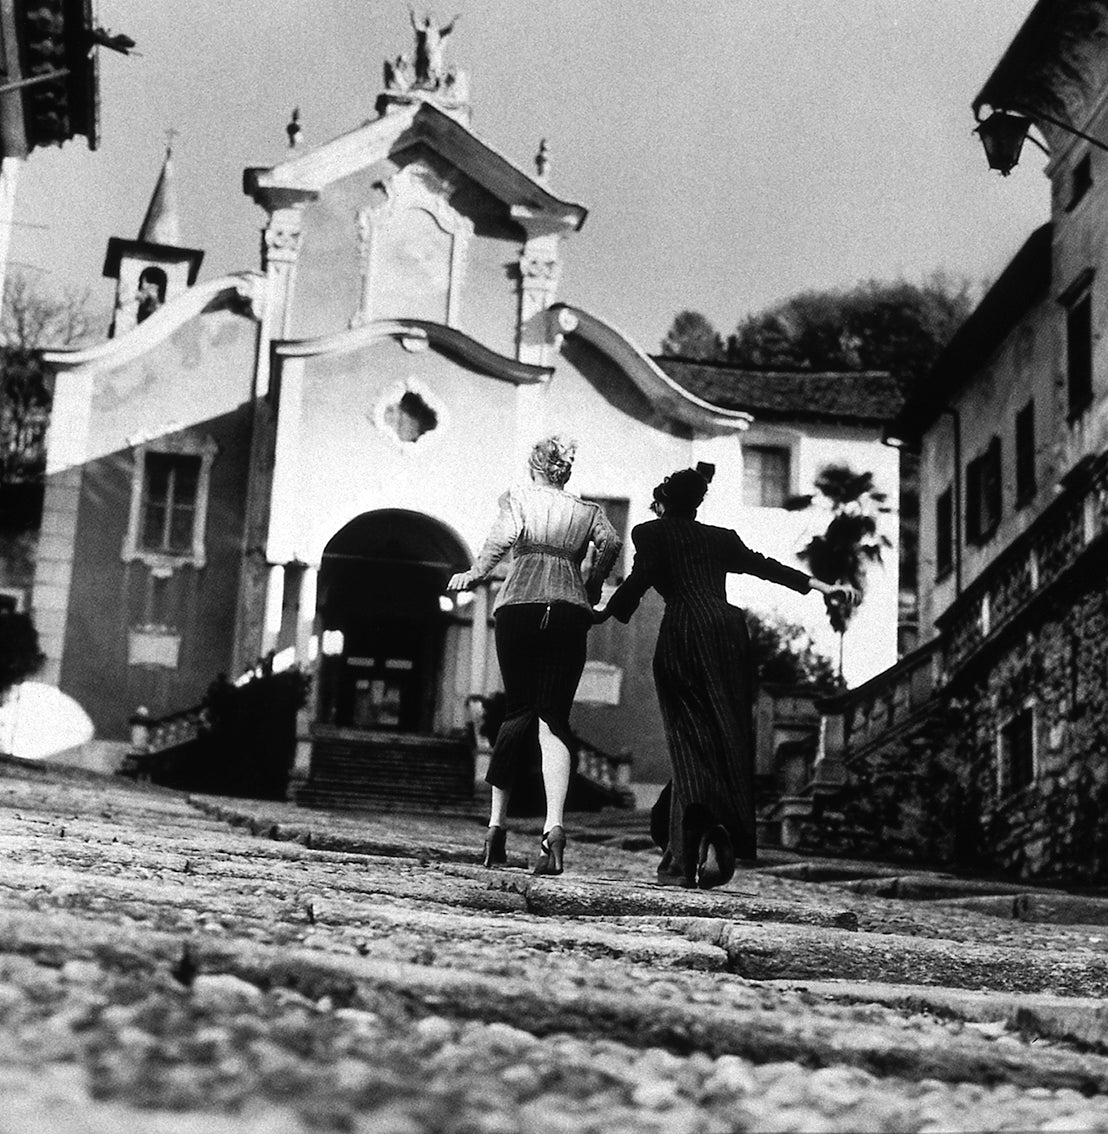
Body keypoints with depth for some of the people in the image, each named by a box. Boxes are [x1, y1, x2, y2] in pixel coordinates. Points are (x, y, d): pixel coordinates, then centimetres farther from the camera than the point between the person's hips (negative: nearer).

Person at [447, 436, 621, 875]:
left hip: (519, 606, -1)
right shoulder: (586, 509, 19)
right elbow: (610, 541, 0)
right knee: (554, 719, -2)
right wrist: (592, 588, 13)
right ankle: (554, 828, -20)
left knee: (517, 712, 10)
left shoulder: (518, 497, 13)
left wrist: (476, 573, 2)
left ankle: (496, 825, 7)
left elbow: (505, 535, -7)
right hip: (570, 611, 1)